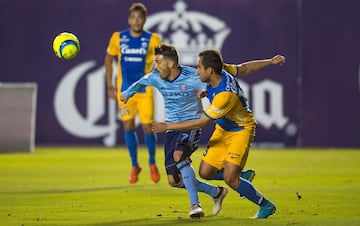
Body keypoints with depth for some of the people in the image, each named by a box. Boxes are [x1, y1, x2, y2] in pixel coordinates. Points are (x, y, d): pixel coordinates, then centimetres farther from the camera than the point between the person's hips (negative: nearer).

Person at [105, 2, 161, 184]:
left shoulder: (152, 39, -4)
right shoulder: (118, 38, 0)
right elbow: (109, 60, 11)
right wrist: (110, 85, 6)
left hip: (145, 90, -1)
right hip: (125, 91, 2)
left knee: (147, 127, -2)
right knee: (128, 127, 1)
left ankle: (152, 163, 20)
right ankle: (135, 166, 17)